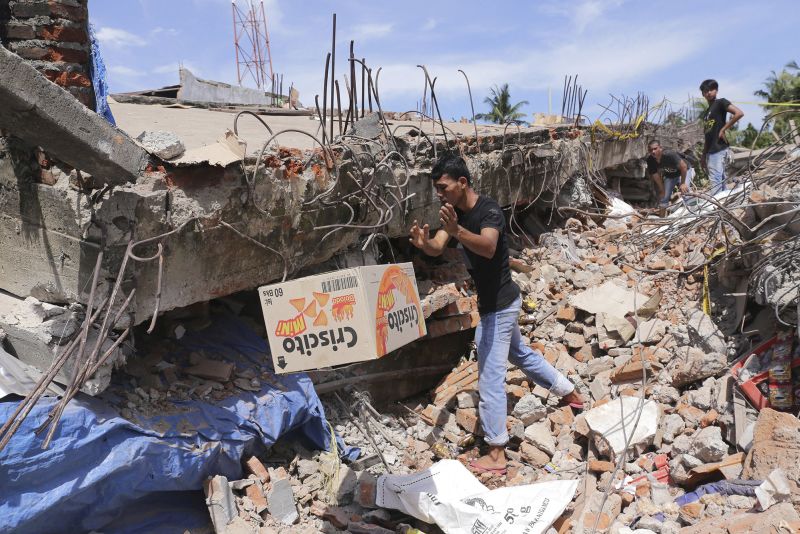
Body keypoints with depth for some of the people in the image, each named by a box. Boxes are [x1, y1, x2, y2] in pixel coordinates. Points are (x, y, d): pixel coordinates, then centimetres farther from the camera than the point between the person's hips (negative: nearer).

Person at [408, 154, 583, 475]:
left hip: (498, 306, -10)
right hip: (501, 302, 10)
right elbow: (437, 248, -11)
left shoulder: (489, 211, -23)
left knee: (490, 379, -3)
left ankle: (496, 455, 8)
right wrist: (423, 243, -34)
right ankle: (569, 392, 48)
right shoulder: (456, 213, 2)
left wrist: (457, 230, -59)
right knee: (520, 353, 28)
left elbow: (488, 247, -42)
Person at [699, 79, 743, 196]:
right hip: (710, 151, 8)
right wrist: (703, 156, 18)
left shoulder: (721, 102, 0)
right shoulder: (706, 113, 21)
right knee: (720, 180, 9)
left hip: (718, 149, -8)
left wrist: (723, 129, -13)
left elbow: (739, 113, -14)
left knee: (716, 181, -13)